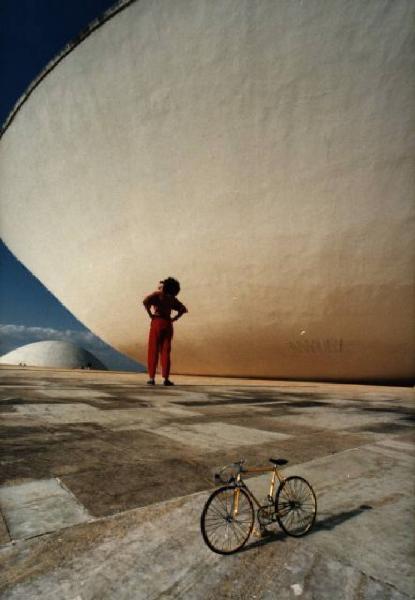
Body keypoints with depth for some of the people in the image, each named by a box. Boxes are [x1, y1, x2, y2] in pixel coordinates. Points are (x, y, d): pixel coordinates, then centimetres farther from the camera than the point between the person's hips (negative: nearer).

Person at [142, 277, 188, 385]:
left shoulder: (157, 294, 0)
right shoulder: (172, 298, 14)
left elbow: (145, 301, -18)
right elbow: (183, 309, 13)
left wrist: (150, 314, -9)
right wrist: (174, 318, 8)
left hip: (157, 323, -3)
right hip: (168, 324, 4)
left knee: (153, 351, 3)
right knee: (165, 352, 6)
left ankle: (152, 377, 3)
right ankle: (166, 378, 4)